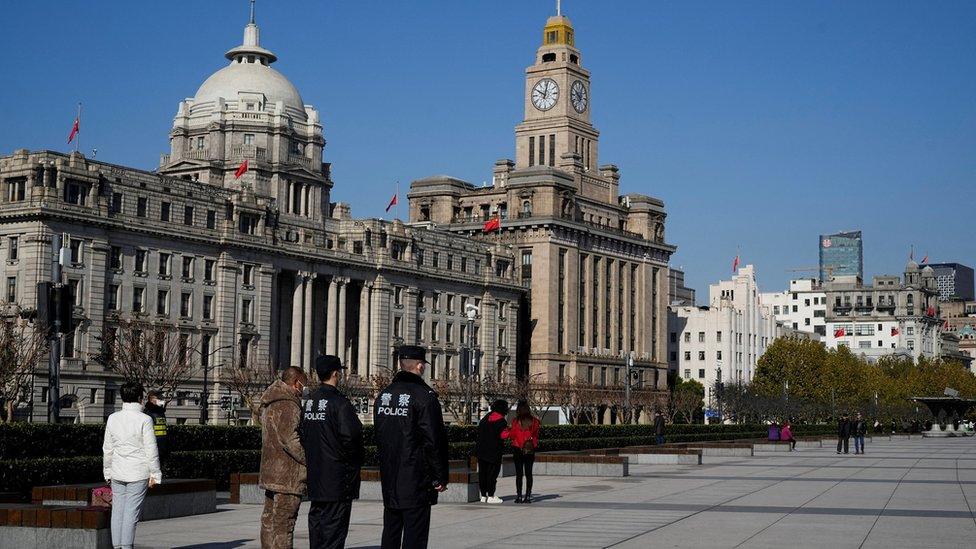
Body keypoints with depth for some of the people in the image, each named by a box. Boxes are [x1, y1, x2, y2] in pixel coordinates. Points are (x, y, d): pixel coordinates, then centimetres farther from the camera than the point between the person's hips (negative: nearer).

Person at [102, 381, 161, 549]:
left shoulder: (113, 419, 4)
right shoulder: (144, 420, -10)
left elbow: (107, 449, 10)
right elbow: (151, 450, -9)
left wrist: (107, 472, 20)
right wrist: (155, 474, -2)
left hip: (117, 473, 4)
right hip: (138, 473, -4)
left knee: (118, 510, 9)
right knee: (132, 512, -3)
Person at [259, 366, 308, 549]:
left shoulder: (269, 404, 16)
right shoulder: (287, 406, -16)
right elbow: (292, 441, -22)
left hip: (270, 472, 10)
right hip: (287, 476, -10)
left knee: (269, 520, 14)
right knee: (283, 526, -9)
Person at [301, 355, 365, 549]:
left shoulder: (307, 402, 9)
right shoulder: (339, 402, -16)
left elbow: (301, 434, 12)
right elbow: (350, 435, -24)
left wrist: (311, 457, 16)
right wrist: (351, 459, -8)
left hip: (314, 475, 8)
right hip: (337, 475, -8)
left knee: (316, 517, 16)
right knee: (334, 523, -3)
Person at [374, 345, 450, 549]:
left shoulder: (383, 396, 10)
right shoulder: (424, 396, -13)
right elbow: (434, 440, -15)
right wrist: (441, 477, -8)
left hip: (389, 481, 7)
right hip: (416, 482, -7)